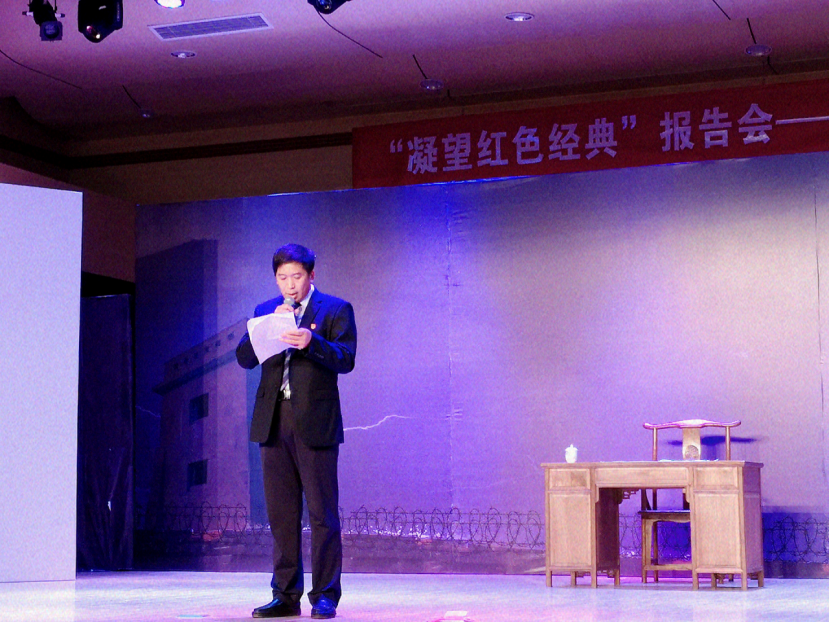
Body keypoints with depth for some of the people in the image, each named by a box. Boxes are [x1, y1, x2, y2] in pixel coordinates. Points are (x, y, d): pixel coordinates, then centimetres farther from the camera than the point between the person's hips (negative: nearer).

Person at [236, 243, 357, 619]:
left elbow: (346, 360, -8)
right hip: (273, 423, 4)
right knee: (281, 515, 8)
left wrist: (312, 342, -25)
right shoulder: (265, 311, 16)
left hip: (315, 423, -4)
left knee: (322, 514, -3)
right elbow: (244, 358, 6)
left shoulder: (335, 309, 3)